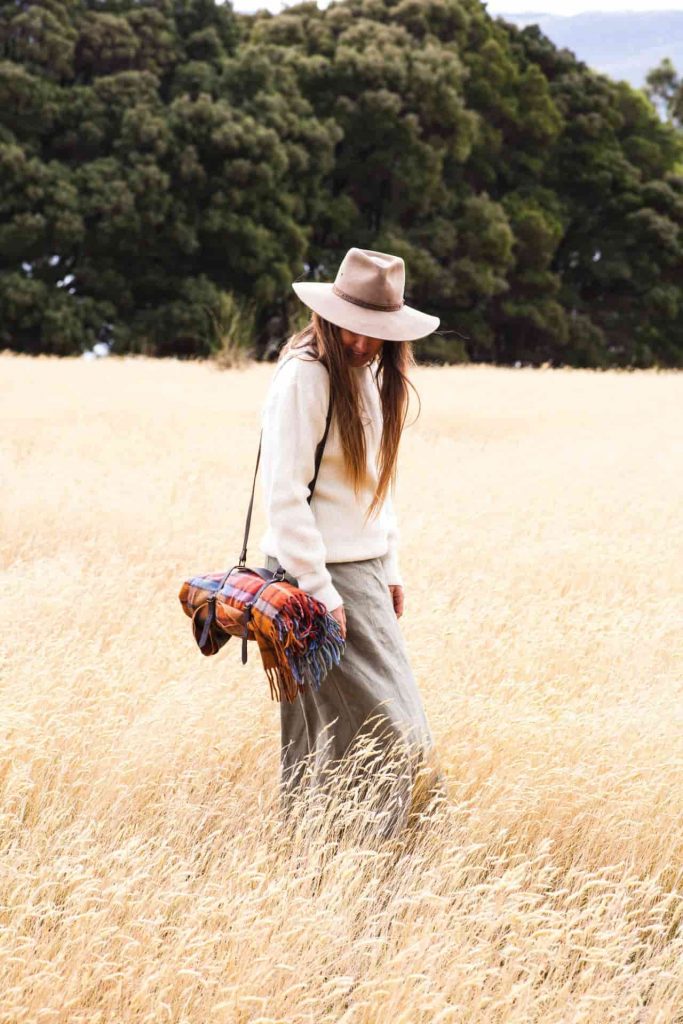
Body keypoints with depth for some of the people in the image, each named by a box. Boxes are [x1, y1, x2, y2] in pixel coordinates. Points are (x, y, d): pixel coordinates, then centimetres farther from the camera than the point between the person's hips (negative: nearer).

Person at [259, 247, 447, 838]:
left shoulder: (371, 375, 11)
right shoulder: (305, 374, -16)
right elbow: (284, 494, -19)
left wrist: (391, 570, 15)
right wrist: (319, 590, -20)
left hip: (366, 572, 8)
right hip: (319, 574, -8)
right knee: (382, 726, -8)